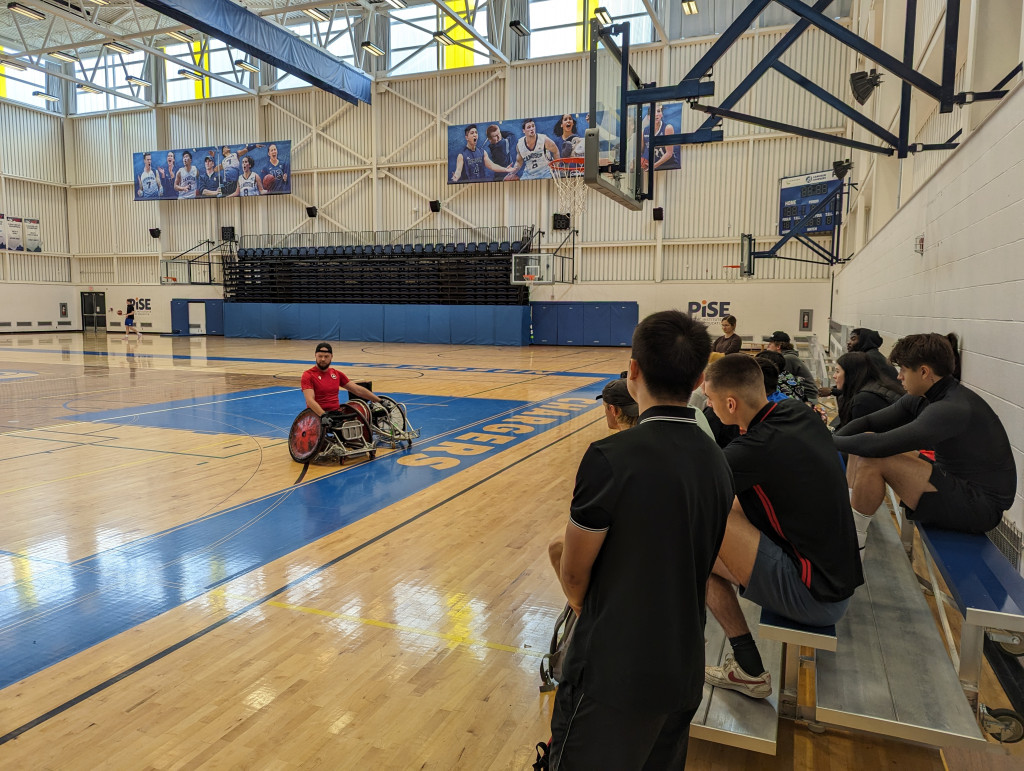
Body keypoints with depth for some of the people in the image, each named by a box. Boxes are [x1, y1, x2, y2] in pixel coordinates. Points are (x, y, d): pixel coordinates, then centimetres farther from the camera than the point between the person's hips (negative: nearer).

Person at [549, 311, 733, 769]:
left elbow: (573, 577, -12)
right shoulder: (717, 461, -1)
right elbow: (691, 569, 8)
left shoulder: (610, 458, -24)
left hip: (614, 675, -6)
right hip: (683, 675, 7)